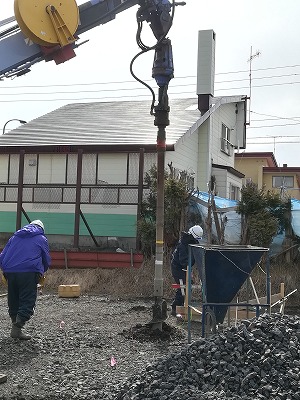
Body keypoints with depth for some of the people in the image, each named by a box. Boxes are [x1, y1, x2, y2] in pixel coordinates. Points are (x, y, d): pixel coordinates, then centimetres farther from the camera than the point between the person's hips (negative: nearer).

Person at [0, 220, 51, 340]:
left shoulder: (15, 237, 25)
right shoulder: (42, 239, 15)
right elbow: (47, 261, 17)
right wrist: (41, 272, 33)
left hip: (10, 272, 4)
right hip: (29, 273, -4)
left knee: (13, 302, 14)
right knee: (27, 302, -2)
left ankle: (15, 325, 17)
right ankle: (17, 328, -12)